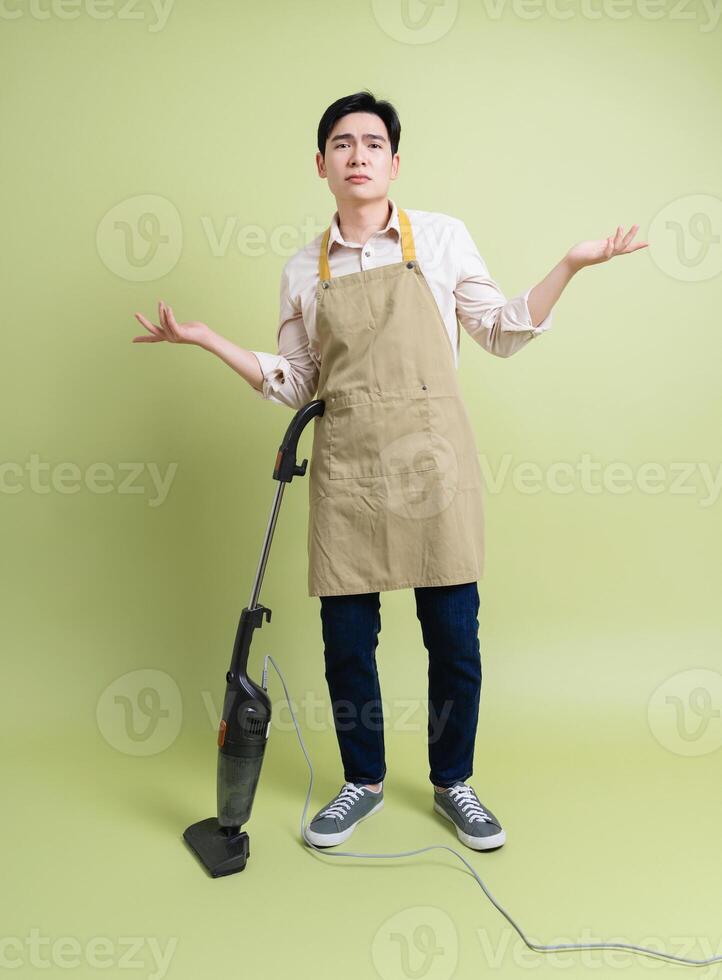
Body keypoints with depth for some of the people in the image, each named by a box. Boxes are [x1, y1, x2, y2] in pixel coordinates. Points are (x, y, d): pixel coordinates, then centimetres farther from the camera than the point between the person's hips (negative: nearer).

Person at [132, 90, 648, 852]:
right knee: (346, 642, 6)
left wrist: (569, 265, -1)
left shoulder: (442, 237, 6)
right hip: (346, 472, 2)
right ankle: (363, 780, 30)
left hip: (432, 464, -1)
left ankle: (453, 781, 29)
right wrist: (206, 339, 5)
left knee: (454, 638, 4)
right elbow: (294, 383, 12)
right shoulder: (303, 269, 10)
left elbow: (501, 332, 9)